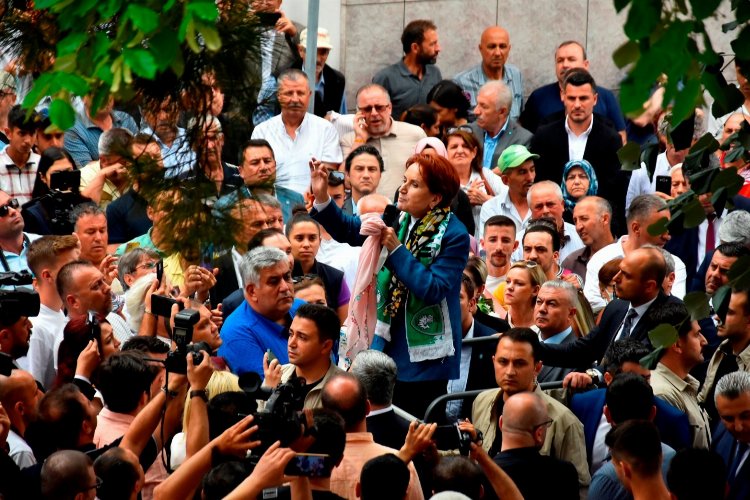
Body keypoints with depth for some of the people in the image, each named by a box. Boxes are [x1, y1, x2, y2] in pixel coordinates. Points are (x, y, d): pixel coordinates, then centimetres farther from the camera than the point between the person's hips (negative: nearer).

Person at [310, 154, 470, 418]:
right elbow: (347, 229, 9)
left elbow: (433, 289, -22)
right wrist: (321, 198, -7)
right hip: (390, 344, 6)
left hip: (426, 354, -6)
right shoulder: (399, 219, 5)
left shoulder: (454, 235, -14)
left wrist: (396, 249, -22)